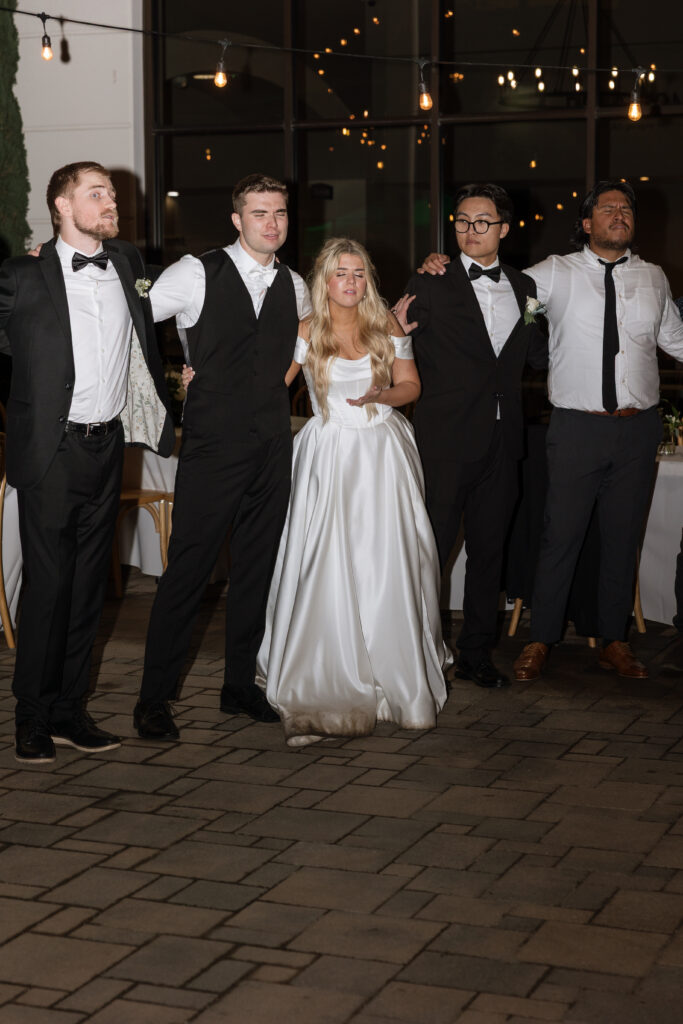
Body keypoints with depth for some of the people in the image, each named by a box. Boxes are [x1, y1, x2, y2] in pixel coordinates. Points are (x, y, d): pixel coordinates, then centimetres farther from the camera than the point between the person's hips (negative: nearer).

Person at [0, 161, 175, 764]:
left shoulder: (128, 263, 9)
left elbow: (145, 342, 21)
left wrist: (160, 415, 22)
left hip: (107, 448, 5)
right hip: (51, 452, -4)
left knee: (89, 584, 10)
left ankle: (70, 711, 20)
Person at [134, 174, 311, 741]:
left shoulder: (294, 286, 11)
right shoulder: (197, 274, -4)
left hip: (273, 448, 5)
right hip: (213, 447, -5)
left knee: (257, 567, 11)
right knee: (188, 570, -5)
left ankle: (241, 684, 23)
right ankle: (155, 698, 4)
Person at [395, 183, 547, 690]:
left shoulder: (524, 287, 12)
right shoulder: (430, 286, -3)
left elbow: (540, 356, 13)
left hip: (502, 440, 5)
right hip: (448, 440, -5)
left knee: (489, 551, 13)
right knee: (431, 551, -1)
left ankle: (477, 653, 24)